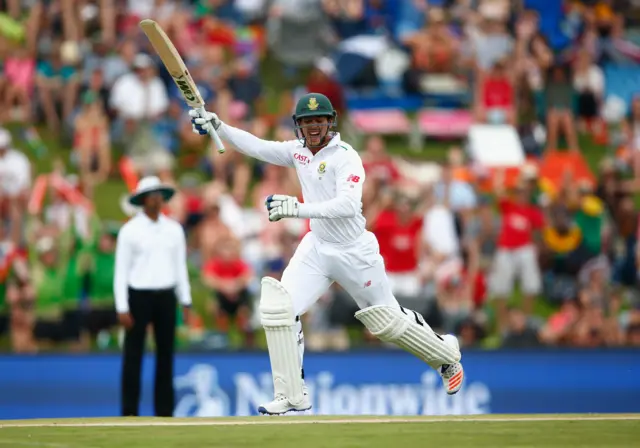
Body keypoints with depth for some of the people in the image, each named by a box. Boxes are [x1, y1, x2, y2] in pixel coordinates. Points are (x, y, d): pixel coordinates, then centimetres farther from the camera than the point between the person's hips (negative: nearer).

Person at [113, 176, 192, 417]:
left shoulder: (174, 229, 6)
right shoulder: (129, 230, -6)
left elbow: (180, 267, 10)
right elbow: (121, 271, -6)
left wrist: (186, 302, 5)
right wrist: (122, 309, -11)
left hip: (166, 297, 4)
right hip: (138, 296, -4)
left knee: (166, 356, 5)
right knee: (133, 357, -2)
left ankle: (164, 412, 10)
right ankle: (129, 413, 1)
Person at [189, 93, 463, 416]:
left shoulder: (346, 157, -20)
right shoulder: (298, 151, 2)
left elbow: (348, 205, -32)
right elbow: (256, 147, -1)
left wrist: (298, 208, -41)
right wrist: (218, 127, -16)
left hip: (355, 253, -6)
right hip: (317, 248, 6)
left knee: (388, 322, 7)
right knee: (278, 307, -13)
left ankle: (447, 356, 36)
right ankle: (292, 396, -5)